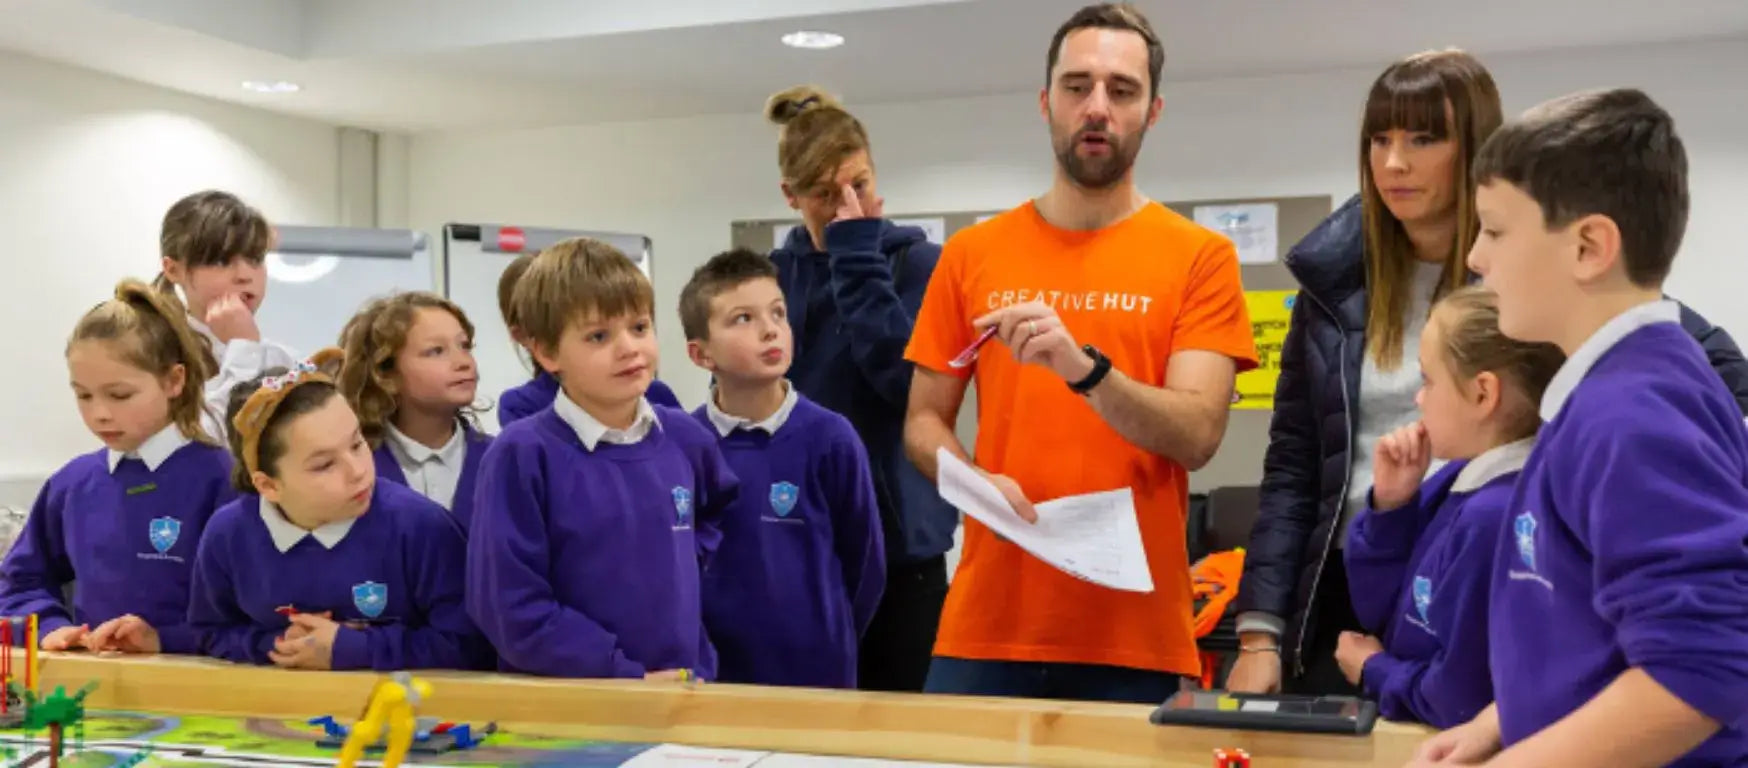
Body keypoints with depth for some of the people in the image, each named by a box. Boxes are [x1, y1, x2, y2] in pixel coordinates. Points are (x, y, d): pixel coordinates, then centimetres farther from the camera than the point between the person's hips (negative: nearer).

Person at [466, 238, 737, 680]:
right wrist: (631, 677, -16)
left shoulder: (685, 438, 1)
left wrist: (687, 563, 5)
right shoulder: (523, 455, -13)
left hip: (685, 688, 4)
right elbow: (513, 610, -16)